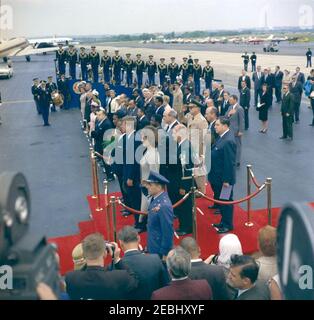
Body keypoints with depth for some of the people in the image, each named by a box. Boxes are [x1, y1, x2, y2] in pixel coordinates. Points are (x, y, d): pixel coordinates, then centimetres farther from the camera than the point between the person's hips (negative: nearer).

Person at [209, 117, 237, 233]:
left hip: (224, 178, -9)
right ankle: (224, 221, 37)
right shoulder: (223, 136, 4)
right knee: (220, 200, 21)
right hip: (218, 177, 9)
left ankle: (228, 225, 22)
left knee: (226, 201, 7)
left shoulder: (228, 141, -25)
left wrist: (226, 180, -21)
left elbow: (229, 162, -24)